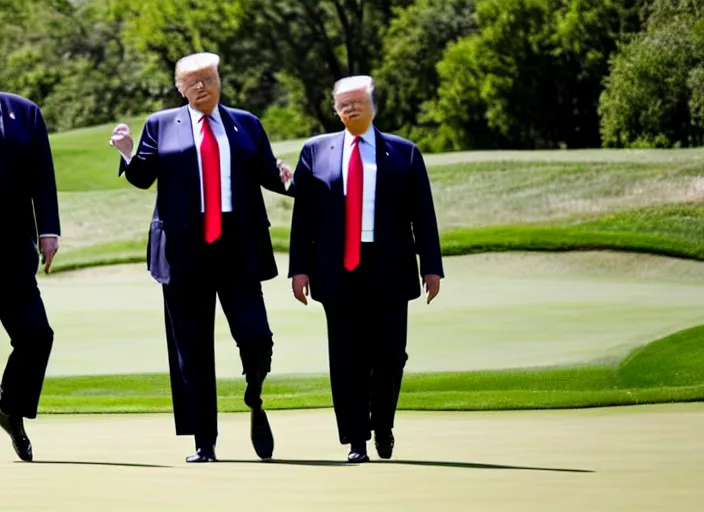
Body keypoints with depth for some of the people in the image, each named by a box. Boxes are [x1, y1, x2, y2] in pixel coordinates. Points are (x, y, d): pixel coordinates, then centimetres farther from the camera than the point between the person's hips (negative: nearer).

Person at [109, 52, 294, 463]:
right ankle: (204, 443, 8)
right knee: (192, 351, 2)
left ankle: (254, 402, 22)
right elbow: (143, 177, 5)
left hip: (238, 247, 0)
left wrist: (286, 181, -12)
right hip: (184, 251, 0)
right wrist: (128, 154, -14)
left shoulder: (246, 125, 12)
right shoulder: (161, 125, 9)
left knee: (256, 337, -10)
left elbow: (266, 174, 9)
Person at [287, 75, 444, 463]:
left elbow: (423, 215, 5)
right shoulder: (316, 151, 8)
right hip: (339, 270, 0)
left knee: (389, 354, 0)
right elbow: (303, 215, 6)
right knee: (346, 358, 0)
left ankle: (382, 426, 23)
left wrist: (431, 267, -1)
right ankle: (356, 440, 5)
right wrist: (300, 268, -1)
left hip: (389, 271, 0)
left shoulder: (404, 154, 7)